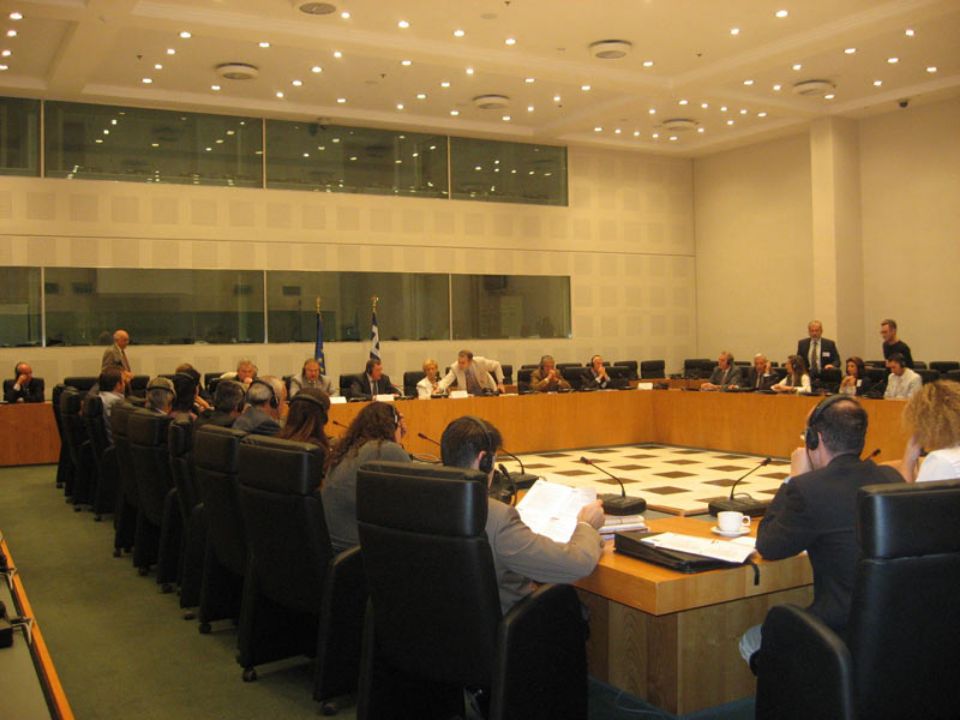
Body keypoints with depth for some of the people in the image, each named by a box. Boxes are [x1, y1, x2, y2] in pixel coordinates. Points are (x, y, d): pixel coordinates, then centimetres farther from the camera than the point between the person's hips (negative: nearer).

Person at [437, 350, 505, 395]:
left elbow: (496, 365, -9)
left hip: (486, 392, -1)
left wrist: (500, 382, -10)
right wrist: (439, 389, -45)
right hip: (468, 395, 1)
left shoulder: (480, 362, -23)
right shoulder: (455, 368, -21)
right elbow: (447, 380, -24)